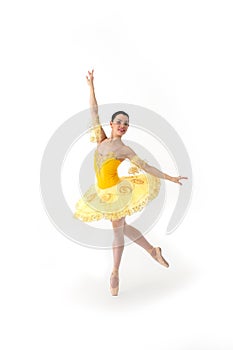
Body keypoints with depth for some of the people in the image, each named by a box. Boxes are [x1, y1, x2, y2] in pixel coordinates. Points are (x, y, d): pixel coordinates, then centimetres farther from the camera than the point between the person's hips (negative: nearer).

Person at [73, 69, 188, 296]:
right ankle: (152, 250, 31)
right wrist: (91, 86, 0)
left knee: (118, 230, 3)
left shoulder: (124, 150, -8)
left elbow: (146, 167, -6)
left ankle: (115, 273, 15)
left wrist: (171, 178, -8)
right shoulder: (102, 139, 2)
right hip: (102, 192, 5)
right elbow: (94, 111, 2)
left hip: (115, 191, -5)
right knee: (121, 227, 14)